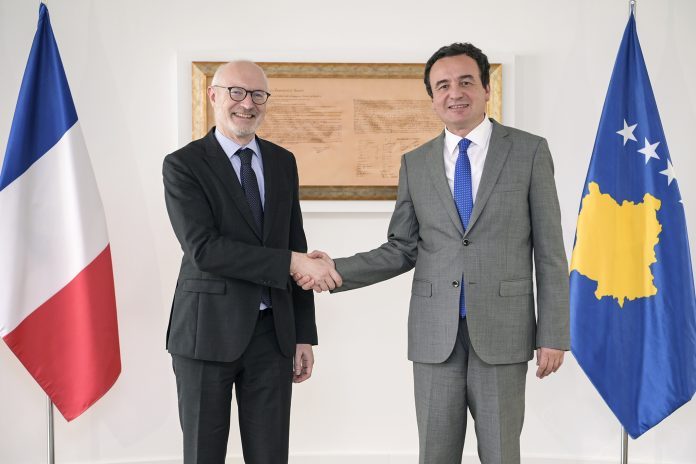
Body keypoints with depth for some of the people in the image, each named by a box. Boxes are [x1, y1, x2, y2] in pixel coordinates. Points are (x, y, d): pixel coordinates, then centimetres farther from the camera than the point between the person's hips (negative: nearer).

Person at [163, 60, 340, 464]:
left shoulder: (283, 162, 9)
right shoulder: (183, 165, -6)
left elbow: (296, 246, 11)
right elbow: (203, 249, -18)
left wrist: (304, 335, 8)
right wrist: (290, 262, -22)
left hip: (272, 332, 4)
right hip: (208, 331, -4)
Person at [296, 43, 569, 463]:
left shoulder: (529, 151, -1)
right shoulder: (416, 163, 7)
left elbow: (549, 251, -2)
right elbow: (402, 251, 8)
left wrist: (553, 334, -5)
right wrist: (336, 270, -6)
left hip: (503, 332, -2)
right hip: (435, 334, 2)